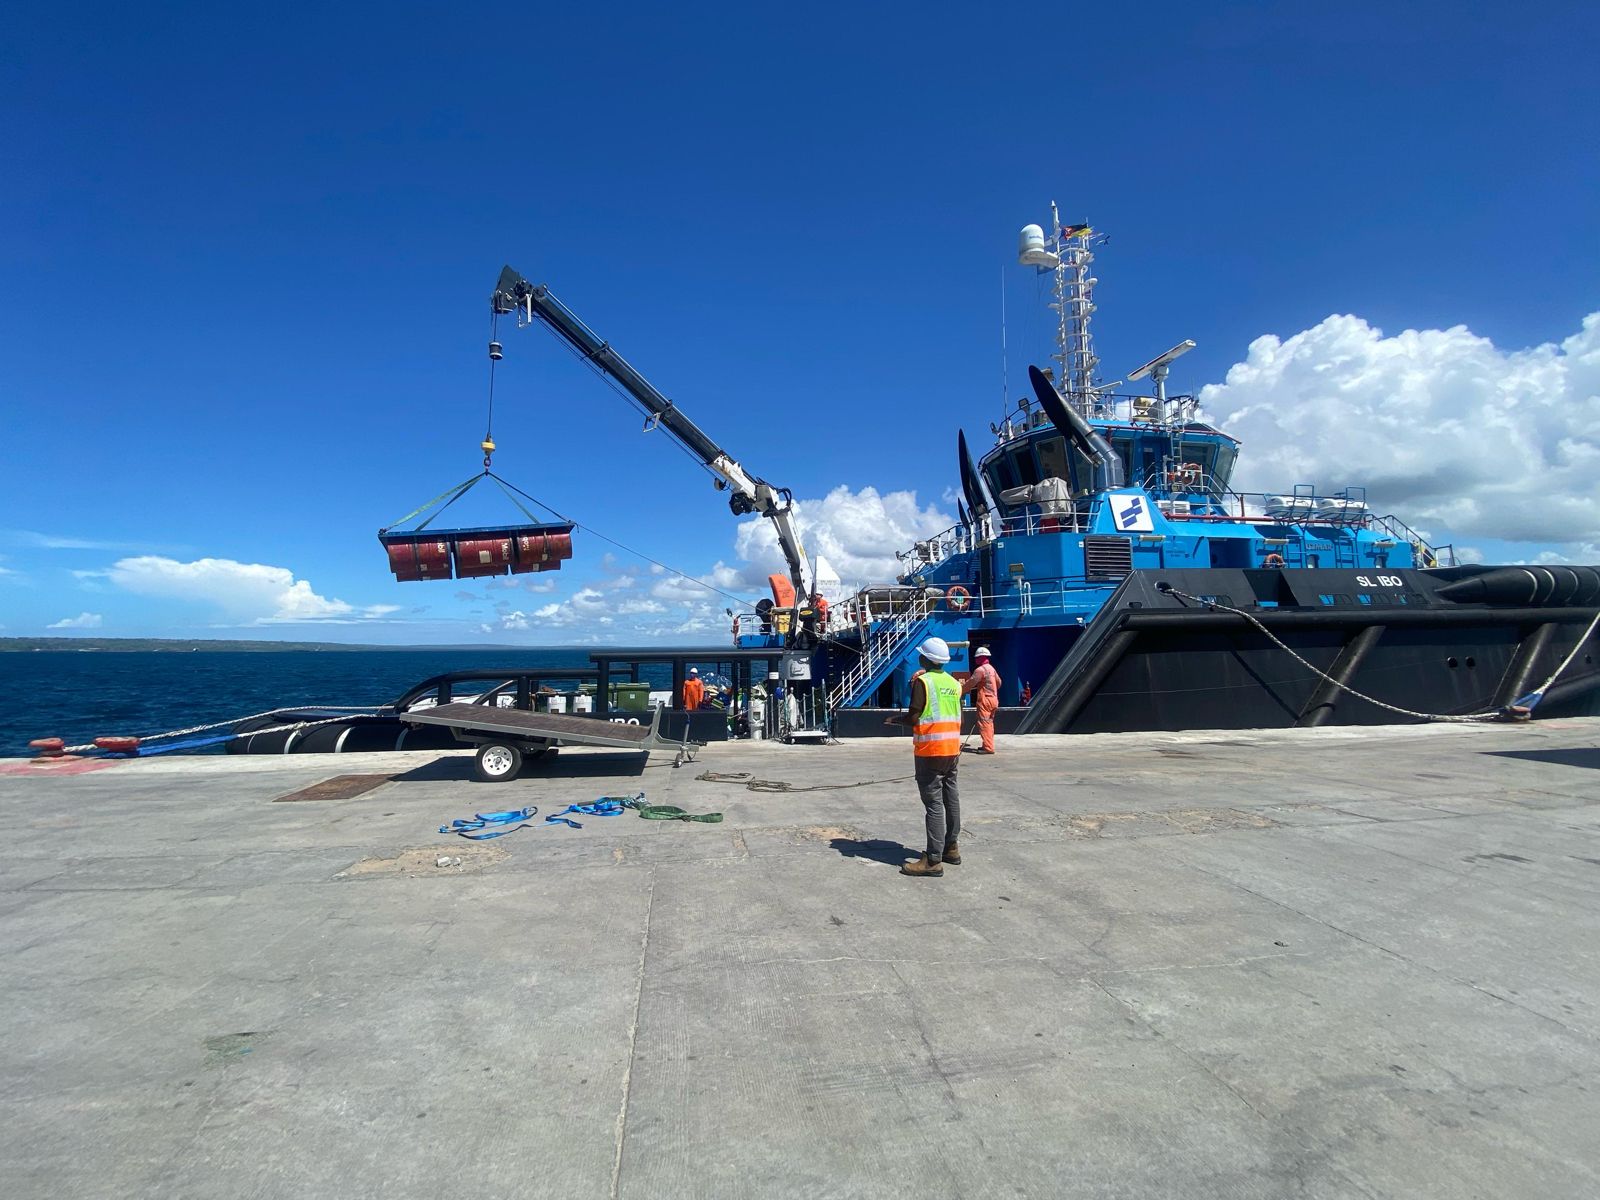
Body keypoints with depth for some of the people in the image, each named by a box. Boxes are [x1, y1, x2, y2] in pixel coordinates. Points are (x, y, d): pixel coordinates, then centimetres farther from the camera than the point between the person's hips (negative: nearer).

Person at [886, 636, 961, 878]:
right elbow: (957, 716, 14)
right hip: (953, 749, 8)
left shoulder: (923, 681, -12)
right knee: (951, 799, 15)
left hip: (931, 751, -7)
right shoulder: (953, 683, 9)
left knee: (933, 803, -7)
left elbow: (913, 717, -15)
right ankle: (951, 848, 26)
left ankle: (933, 861, -7)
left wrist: (894, 720, 3)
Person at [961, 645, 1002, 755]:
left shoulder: (980, 670, -15)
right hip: (993, 699, 9)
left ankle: (988, 747, -12)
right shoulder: (992, 669, 13)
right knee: (989, 723, 15)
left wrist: (960, 692, -5)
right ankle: (988, 745, 21)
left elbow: (970, 684, -16)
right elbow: (998, 683, 24)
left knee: (984, 723, -9)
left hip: (984, 700, -9)